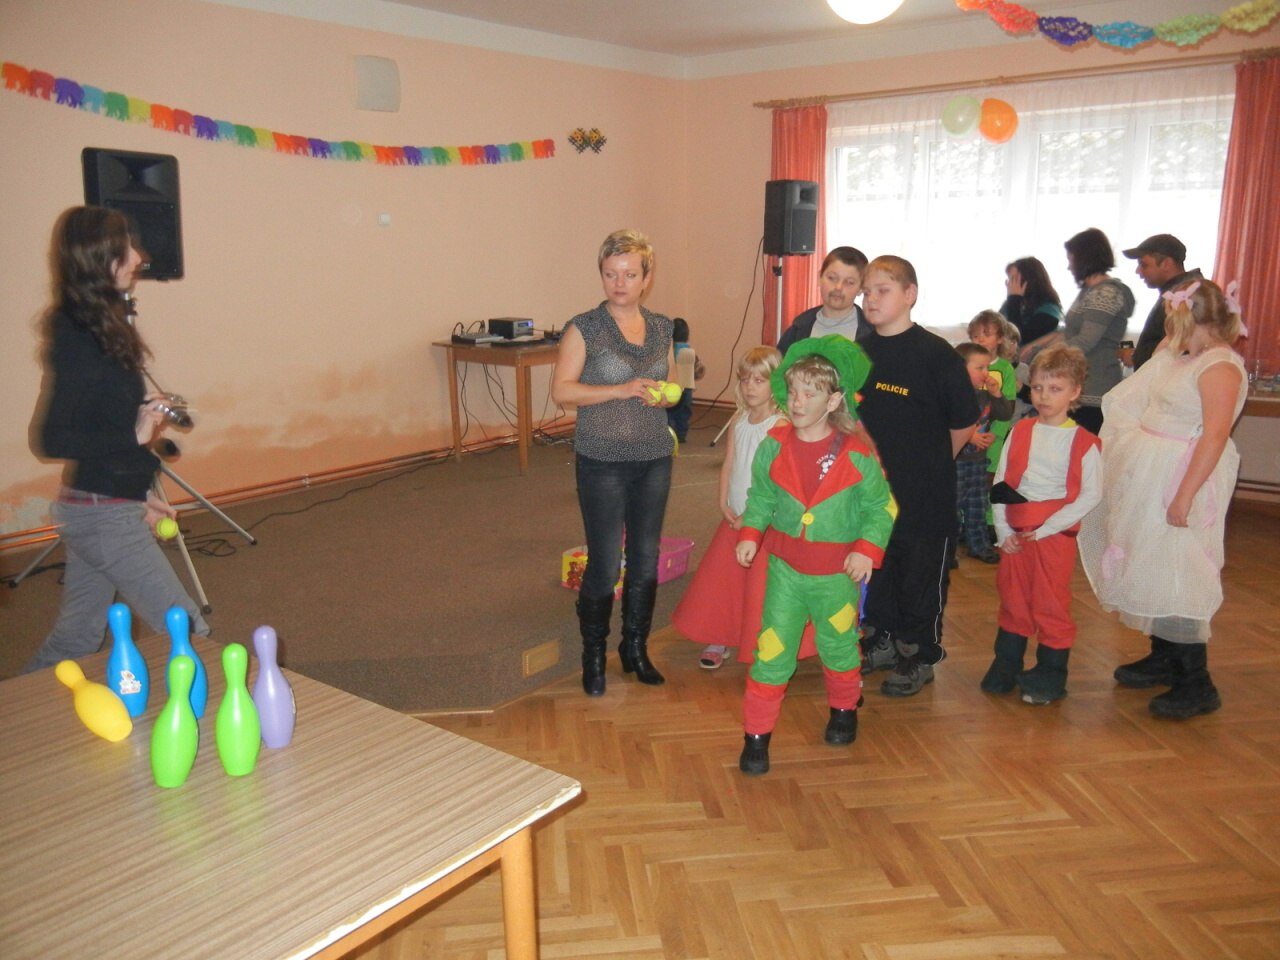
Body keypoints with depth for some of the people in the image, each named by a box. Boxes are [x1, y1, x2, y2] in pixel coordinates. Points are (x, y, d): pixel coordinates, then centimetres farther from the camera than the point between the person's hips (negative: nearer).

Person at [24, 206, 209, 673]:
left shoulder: (101, 327, 8)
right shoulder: (80, 341, -19)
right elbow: (53, 439, -23)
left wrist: (140, 492, 18)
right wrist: (135, 434, -22)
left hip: (96, 508, 9)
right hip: (104, 516, -9)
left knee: (76, 638, 19)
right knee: (188, 633, -2)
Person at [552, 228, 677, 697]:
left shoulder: (661, 328, 7)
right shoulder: (584, 328, -7)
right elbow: (561, 390, -10)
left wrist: (662, 395, -6)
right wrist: (621, 390, -21)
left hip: (654, 459, 5)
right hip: (603, 461, -5)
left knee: (646, 560, 11)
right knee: (604, 563, 0)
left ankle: (636, 649, 29)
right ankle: (593, 655, 20)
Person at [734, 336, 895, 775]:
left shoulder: (856, 454, -11)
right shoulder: (774, 446, -4)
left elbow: (881, 506, -3)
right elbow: (761, 497, 8)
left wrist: (867, 549, -15)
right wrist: (750, 533, -6)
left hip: (837, 573, -1)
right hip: (786, 567, 1)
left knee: (838, 647, 18)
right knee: (772, 651, 1)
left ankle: (843, 710, 45)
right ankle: (757, 734, 13)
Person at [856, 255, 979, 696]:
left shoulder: (936, 354, -14)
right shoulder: (860, 352, 3)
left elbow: (964, 424, -7)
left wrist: (931, 463, 2)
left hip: (924, 494, -5)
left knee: (921, 575, 8)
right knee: (873, 569, 16)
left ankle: (918, 658, 24)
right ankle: (881, 643, 35)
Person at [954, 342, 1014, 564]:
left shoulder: (985, 396, 6)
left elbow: (1006, 415, 7)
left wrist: (997, 394, -8)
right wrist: (969, 437, -25)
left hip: (978, 459, 8)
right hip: (954, 460, -7)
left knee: (977, 505, 16)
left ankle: (979, 545, 28)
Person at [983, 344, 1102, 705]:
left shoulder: (1084, 442, -7)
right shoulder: (1020, 432, 4)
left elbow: (1091, 495, -11)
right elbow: (1000, 484, 4)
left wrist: (1046, 529, -15)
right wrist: (1003, 530, -3)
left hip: (1055, 535, -4)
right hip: (1015, 534, 4)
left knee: (1050, 604, 4)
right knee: (1012, 599, 15)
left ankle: (1051, 674, 20)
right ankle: (1006, 665, 30)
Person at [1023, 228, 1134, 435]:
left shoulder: (1107, 293, -12)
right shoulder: (1089, 290, 19)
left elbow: (1085, 342, -17)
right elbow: (1070, 332, 25)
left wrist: (1041, 354, -9)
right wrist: (1035, 346, 19)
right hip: (1080, 389, 9)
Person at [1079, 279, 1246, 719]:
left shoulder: (1221, 366, -16)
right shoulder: (1183, 357, 12)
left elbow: (1215, 435, -23)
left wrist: (1184, 496, -25)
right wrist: (1168, 349, 14)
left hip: (1181, 479, -9)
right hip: (1151, 477, 10)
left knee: (1175, 574, -7)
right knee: (1152, 566, 16)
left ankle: (1197, 685, 2)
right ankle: (1163, 659, 31)